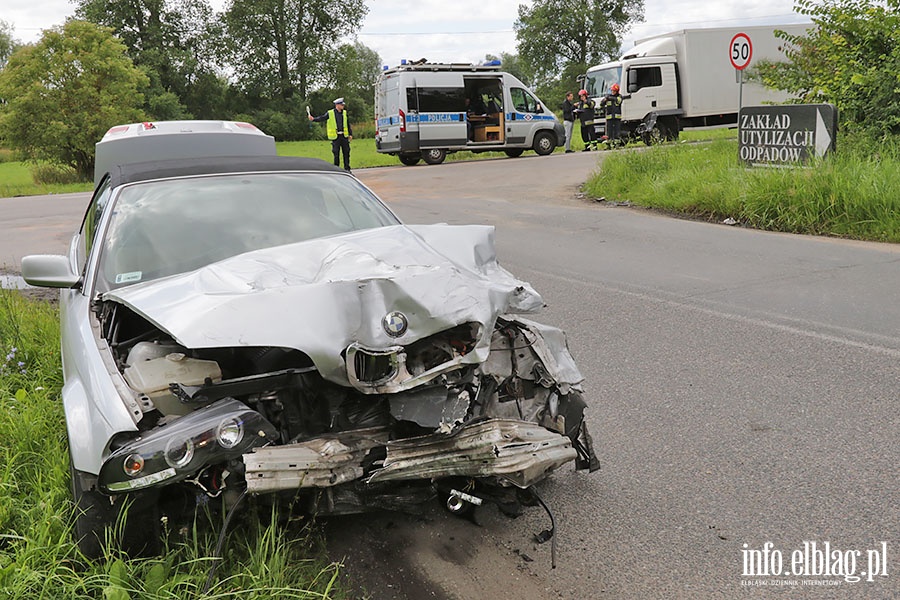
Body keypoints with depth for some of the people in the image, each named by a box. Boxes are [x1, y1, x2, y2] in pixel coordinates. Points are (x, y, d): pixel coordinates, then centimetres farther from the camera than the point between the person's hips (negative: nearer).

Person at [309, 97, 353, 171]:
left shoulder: (345, 113, 9)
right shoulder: (330, 113, -1)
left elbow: (348, 124, 15)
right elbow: (322, 118, -6)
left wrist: (350, 134, 12)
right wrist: (313, 119, -22)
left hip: (344, 136, 3)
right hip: (335, 137, -3)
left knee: (346, 153, 5)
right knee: (336, 153, -1)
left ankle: (347, 169, 13)